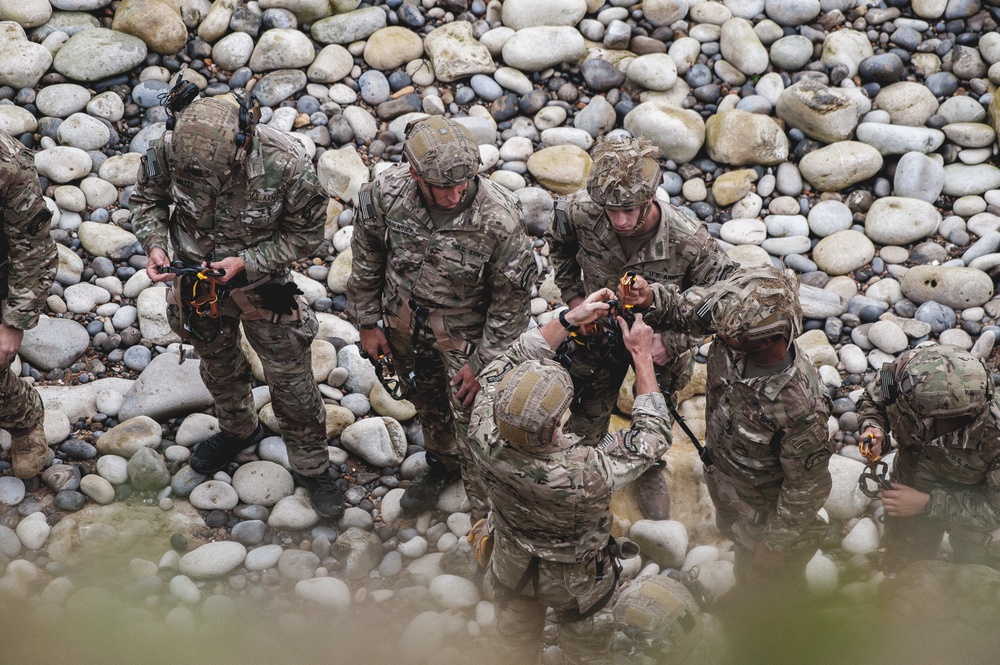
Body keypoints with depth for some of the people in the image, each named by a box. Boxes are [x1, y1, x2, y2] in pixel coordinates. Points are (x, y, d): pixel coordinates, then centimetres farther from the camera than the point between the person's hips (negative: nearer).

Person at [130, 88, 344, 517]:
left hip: (262, 286, -3)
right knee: (218, 366, 28)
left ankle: (312, 467, 36)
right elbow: (148, 199, -6)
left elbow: (306, 234, -18)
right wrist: (155, 244, -25)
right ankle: (238, 431, 58)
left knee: (291, 381, 12)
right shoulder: (171, 149, -27)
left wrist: (246, 263, -29)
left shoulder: (287, 166, -34)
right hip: (199, 281, 3)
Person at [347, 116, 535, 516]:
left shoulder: (499, 219, -34)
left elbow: (511, 298, -19)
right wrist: (368, 321, 2)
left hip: (465, 332, -4)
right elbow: (367, 257, -5)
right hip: (402, 322, 4)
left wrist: (483, 363, -13)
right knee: (426, 400, 29)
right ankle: (442, 464, 59)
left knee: (473, 431, 4)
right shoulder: (387, 191, -26)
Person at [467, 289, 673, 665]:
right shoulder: (588, 474, -46)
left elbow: (508, 364, -18)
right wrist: (642, 354, -19)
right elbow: (653, 435, -26)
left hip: (513, 568, 3)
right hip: (575, 583, -3)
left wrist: (568, 319, -16)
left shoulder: (485, 440, -37)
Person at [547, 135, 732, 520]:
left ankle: (651, 475, 56)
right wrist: (572, 295, -8)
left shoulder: (689, 240, -38)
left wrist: (673, 342, -28)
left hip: (660, 342, -1)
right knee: (587, 415, 23)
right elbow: (560, 246, -4)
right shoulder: (580, 213, -32)